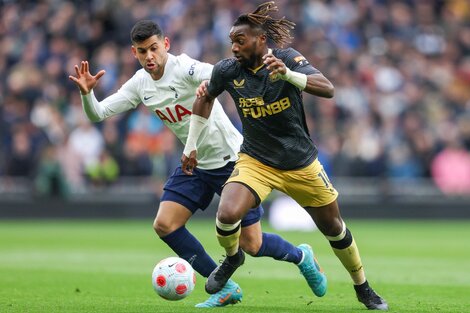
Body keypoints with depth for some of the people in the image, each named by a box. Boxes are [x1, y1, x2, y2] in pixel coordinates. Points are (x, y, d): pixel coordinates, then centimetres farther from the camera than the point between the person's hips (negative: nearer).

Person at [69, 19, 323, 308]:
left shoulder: (184, 68, -23)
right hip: (195, 165, 7)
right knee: (164, 225, -9)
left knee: (251, 245, -4)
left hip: (232, 159, -7)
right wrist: (87, 92, -20)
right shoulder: (140, 83, -1)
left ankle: (300, 256, 30)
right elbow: (97, 113, 2)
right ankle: (225, 288, 4)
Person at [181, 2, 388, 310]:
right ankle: (233, 257, 9)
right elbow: (205, 97, 9)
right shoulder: (228, 70, -11)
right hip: (256, 162, 0)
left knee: (334, 228, 11)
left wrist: (288, 74, -46)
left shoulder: (288, 58, -16)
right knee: (227, 215, -26)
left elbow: (328, 89, -29)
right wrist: (191, 145, 9)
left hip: (301, 163, 0)